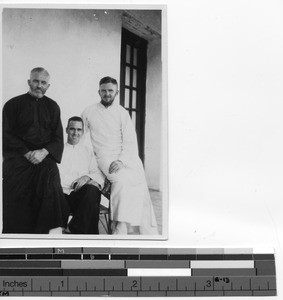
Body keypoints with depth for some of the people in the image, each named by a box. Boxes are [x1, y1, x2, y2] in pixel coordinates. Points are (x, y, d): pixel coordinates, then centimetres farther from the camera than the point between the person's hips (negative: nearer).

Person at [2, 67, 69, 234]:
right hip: (18, 159, 0)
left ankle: (54, 230, -31)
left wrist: (44, 152, -11)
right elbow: (7, 135, 2)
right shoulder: (13, 104, 10)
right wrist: (27, 153, -10)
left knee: (51, 177, -29)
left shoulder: (52, 107, 16)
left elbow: (58, 138, 9)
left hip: (44, 157, 1)